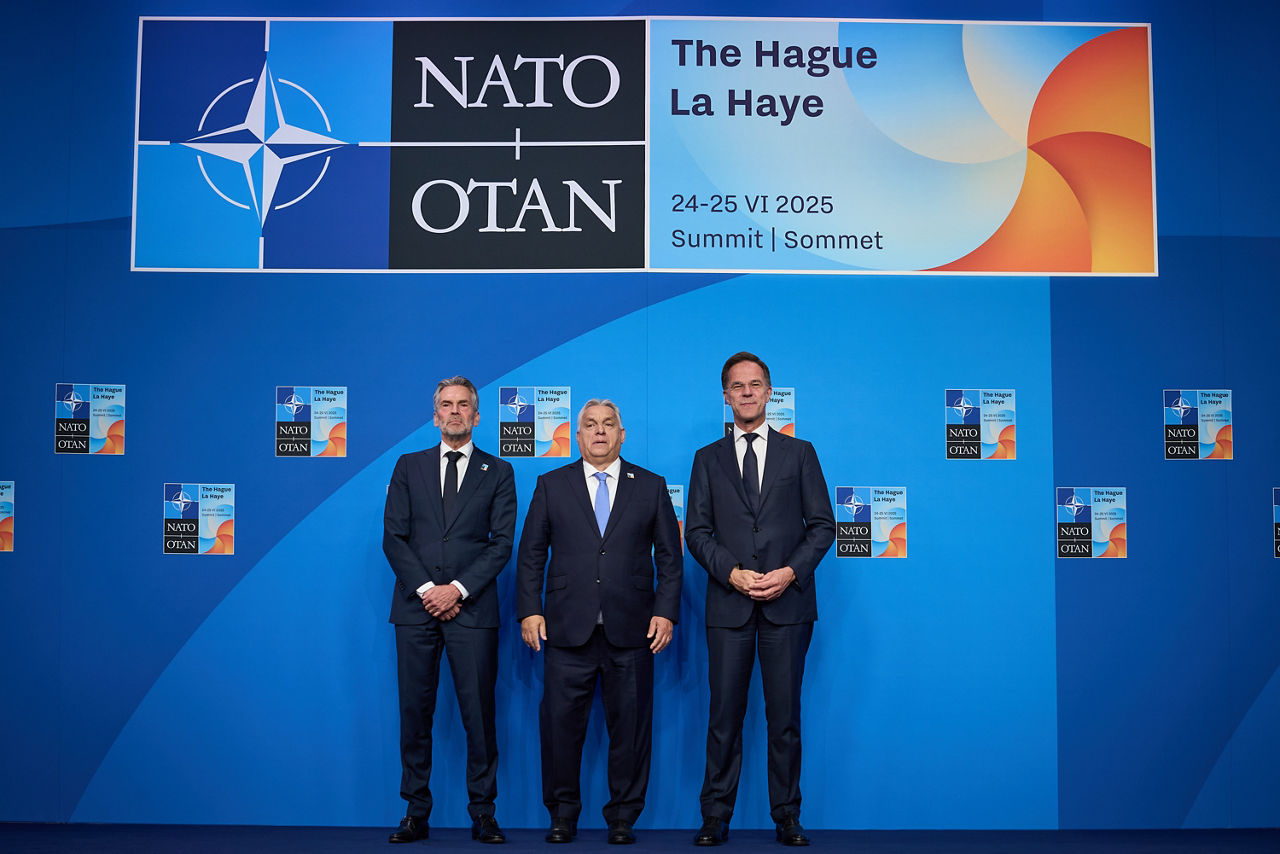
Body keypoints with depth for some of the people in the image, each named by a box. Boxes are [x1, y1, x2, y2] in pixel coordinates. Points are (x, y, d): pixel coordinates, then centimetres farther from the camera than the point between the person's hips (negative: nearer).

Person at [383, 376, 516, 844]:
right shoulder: (409, 467, 12)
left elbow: (502, 542, 0)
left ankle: (482, 814, 12)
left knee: (479, 713, 1)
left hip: (472, 609, -1)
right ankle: (416, 813, 16)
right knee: (415, 713, 5)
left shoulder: (498, 472, 8)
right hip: (416, 607, 2)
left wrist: (457, 589, -11)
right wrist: (426, 589, -8)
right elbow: (393, 537, 5)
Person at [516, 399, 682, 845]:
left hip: (631, 629, 0)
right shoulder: (551, 485, 9)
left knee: (630, 725, 6)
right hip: (568, 628, 0)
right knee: (561, 723, 3)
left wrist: (666, 612, -1)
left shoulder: (651, 487, 9)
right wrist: (530, 610, -2)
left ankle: (623, 817, 20)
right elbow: (530, 554, 7)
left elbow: (669, 556, 8)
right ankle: (563, 815, 20)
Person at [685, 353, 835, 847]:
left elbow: (822, 524, 6)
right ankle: (716, 817, 14)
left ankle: (787, 816, 17)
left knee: (785, 715, 5)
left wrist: (790, 572, -9)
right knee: (725, 714, 3)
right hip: (729, 604, 0)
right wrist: (732, 573, -10)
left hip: (787, 604, 0)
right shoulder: (708, 459, 11)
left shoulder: (799, 453, 10)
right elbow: (696, 532, 6)